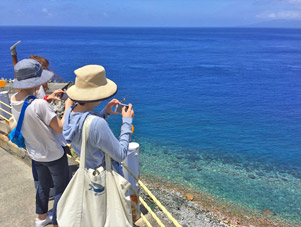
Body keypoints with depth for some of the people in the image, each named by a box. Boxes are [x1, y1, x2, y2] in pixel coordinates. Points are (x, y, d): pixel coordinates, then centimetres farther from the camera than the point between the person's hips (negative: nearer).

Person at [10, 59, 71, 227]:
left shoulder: (14, 100, -8)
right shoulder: (40, 104, -32)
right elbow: (61, 128, -24)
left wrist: (47, 99, 4)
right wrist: (68, 107, -12)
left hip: (36, 154, 8)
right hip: (54, 155, -8)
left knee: (44, 185, 28)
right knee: (62, 189, 12)